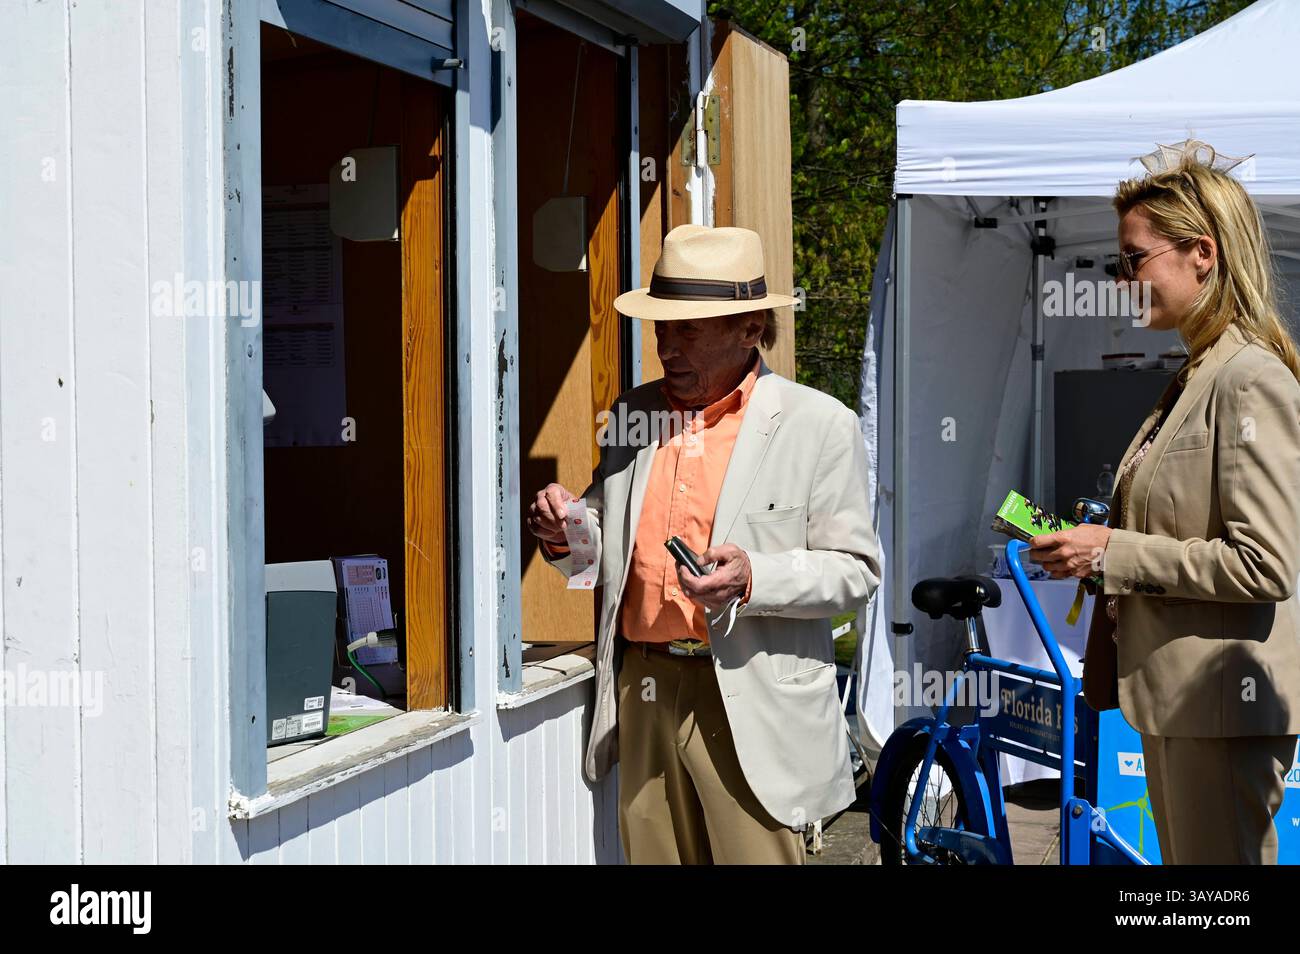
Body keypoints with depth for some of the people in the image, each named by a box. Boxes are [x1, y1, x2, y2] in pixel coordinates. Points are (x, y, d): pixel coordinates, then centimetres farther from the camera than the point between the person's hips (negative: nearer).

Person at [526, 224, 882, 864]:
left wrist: (754, 578, -20)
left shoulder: (817, 423, -2)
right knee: (651, 853, 8)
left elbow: (857, 570, -4)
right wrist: (570, 535, 0)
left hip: (749, 705, -4)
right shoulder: (632, 413, 13)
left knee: (753, 854, -5)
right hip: (641, 692, 5)